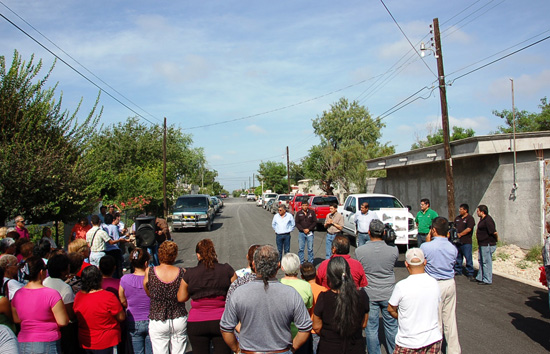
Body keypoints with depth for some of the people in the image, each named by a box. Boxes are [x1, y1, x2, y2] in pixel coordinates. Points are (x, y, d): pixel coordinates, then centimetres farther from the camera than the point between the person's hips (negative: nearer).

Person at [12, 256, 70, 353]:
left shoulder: (17, 294, -2)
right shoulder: (52, 294, -18)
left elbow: (16, 320, 12)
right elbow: (63, 322, -15)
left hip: (23, 345, 5)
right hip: (47, 344, -5)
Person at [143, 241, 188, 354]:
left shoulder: (149, 272, -11)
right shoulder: (182, 272, -10)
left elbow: (147, 293, 0)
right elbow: (182, 297, -10)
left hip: (158, 322, -1)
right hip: (179, 320, 1)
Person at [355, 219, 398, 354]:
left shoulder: (359, 251, -14)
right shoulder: (393, 250, -13)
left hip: (369, 295, -1)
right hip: (389, 294, 1)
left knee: (371, 328, 12)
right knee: (391, 326, 19)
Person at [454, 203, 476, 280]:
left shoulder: (470, 218, -8)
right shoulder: (457, 218, 15)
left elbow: (468, 229, -17)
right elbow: (454, 227, 22)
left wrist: (460, 234, -13)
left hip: (466, 242, -7)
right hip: (457, 241, 7)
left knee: (468, 258, -3)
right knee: (458, 256, 14)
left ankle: (470, 273, 4)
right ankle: (458, 270, 26)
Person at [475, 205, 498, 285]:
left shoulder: (488, 220, -21)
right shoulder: (482, 219, 12)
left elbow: (494, 232, -24)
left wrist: (496, 239, -10)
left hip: (487, 244, -11)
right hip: (482, 244, 11)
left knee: (486, 262, -3)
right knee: (481, 261, 18)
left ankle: (487, 280, 6)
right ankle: (480, 277, 28)